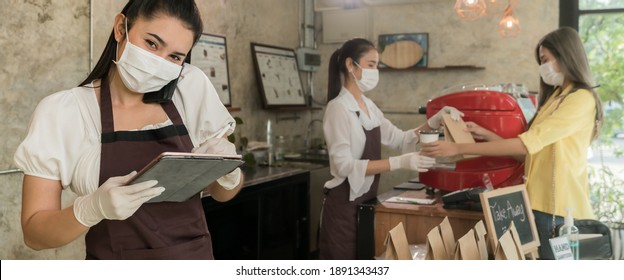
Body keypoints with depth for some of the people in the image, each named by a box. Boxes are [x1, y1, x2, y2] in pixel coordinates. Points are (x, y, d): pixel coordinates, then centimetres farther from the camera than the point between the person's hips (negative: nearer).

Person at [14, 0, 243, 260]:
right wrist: (93, 208, -31)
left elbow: (221, 193, 1)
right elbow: (34, 232, -13)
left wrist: (228, 173, -21)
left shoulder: (193, 88, -7)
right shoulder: (61, 111, -14)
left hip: (195, 257, 3)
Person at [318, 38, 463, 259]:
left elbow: (399, 139, 15)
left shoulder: (368, 106, 10)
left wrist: (435, 122, 0)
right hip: (345, 204, -8)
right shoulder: (339, 108, -16)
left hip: (366, 201, 8)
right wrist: (398, 162, -29)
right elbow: (344, 165, -23)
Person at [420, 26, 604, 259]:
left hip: (559, 208, -8)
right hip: (541, 202, 8)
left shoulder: (581, 99, -12)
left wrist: (459, 149, -21)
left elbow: (527, 143, -20)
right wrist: (485, 135, 6)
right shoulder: (556, 96, 18)